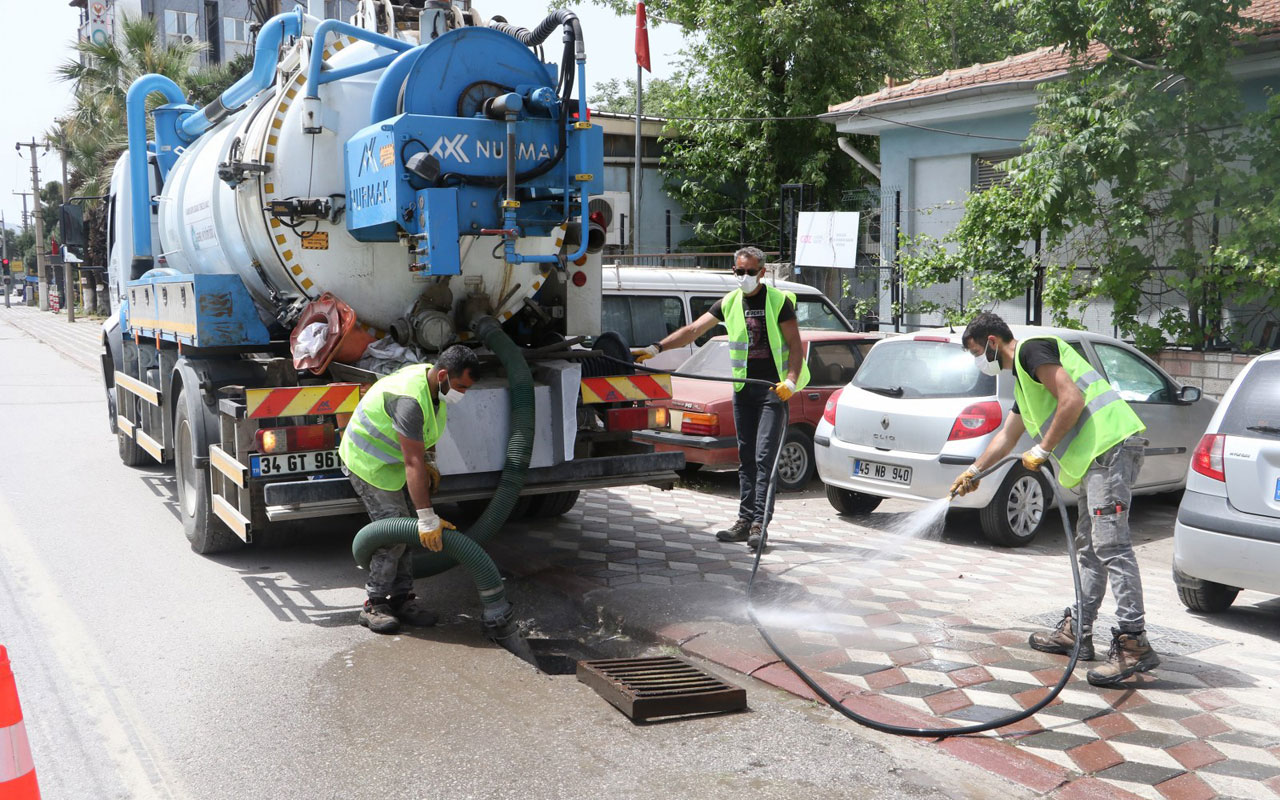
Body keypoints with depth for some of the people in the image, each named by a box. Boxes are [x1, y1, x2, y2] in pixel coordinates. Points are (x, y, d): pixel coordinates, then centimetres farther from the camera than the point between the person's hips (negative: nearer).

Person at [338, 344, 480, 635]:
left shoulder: (434, 385, -4)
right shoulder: (410, 399, -35)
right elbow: (413, 462, -38)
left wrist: (430, 464, 3)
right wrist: (427, 518, -37)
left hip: (391, 461, 9)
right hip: (369, 463, -9)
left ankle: (401, 597, 14)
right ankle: (374, 605, -2)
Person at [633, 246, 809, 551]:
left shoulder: (779, 301, -4)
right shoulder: (729, 303, 10)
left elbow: (796, 344, -6)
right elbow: (694, 329, 5)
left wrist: (791, 380, -20)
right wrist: (657, 347, -6)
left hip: (774, 388, -5)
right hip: (743, 388, 5)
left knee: (765, 457, -10)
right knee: (746, 457, 8)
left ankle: (759, 524, -9)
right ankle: (746, 520, 13)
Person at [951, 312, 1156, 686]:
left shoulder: (1031, 349, -4)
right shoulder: (1022, 379, 27)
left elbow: (1072, 400, -16)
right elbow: (1006, 437, 39)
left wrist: (1042, 450, -8)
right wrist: (972, 472, 46)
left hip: (1111, 445, -11)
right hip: (1096, 456, 11)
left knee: (1110, 544, -14)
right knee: (1089, 546, 13)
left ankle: (1133, 643, -15)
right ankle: (1077, 632, 21)